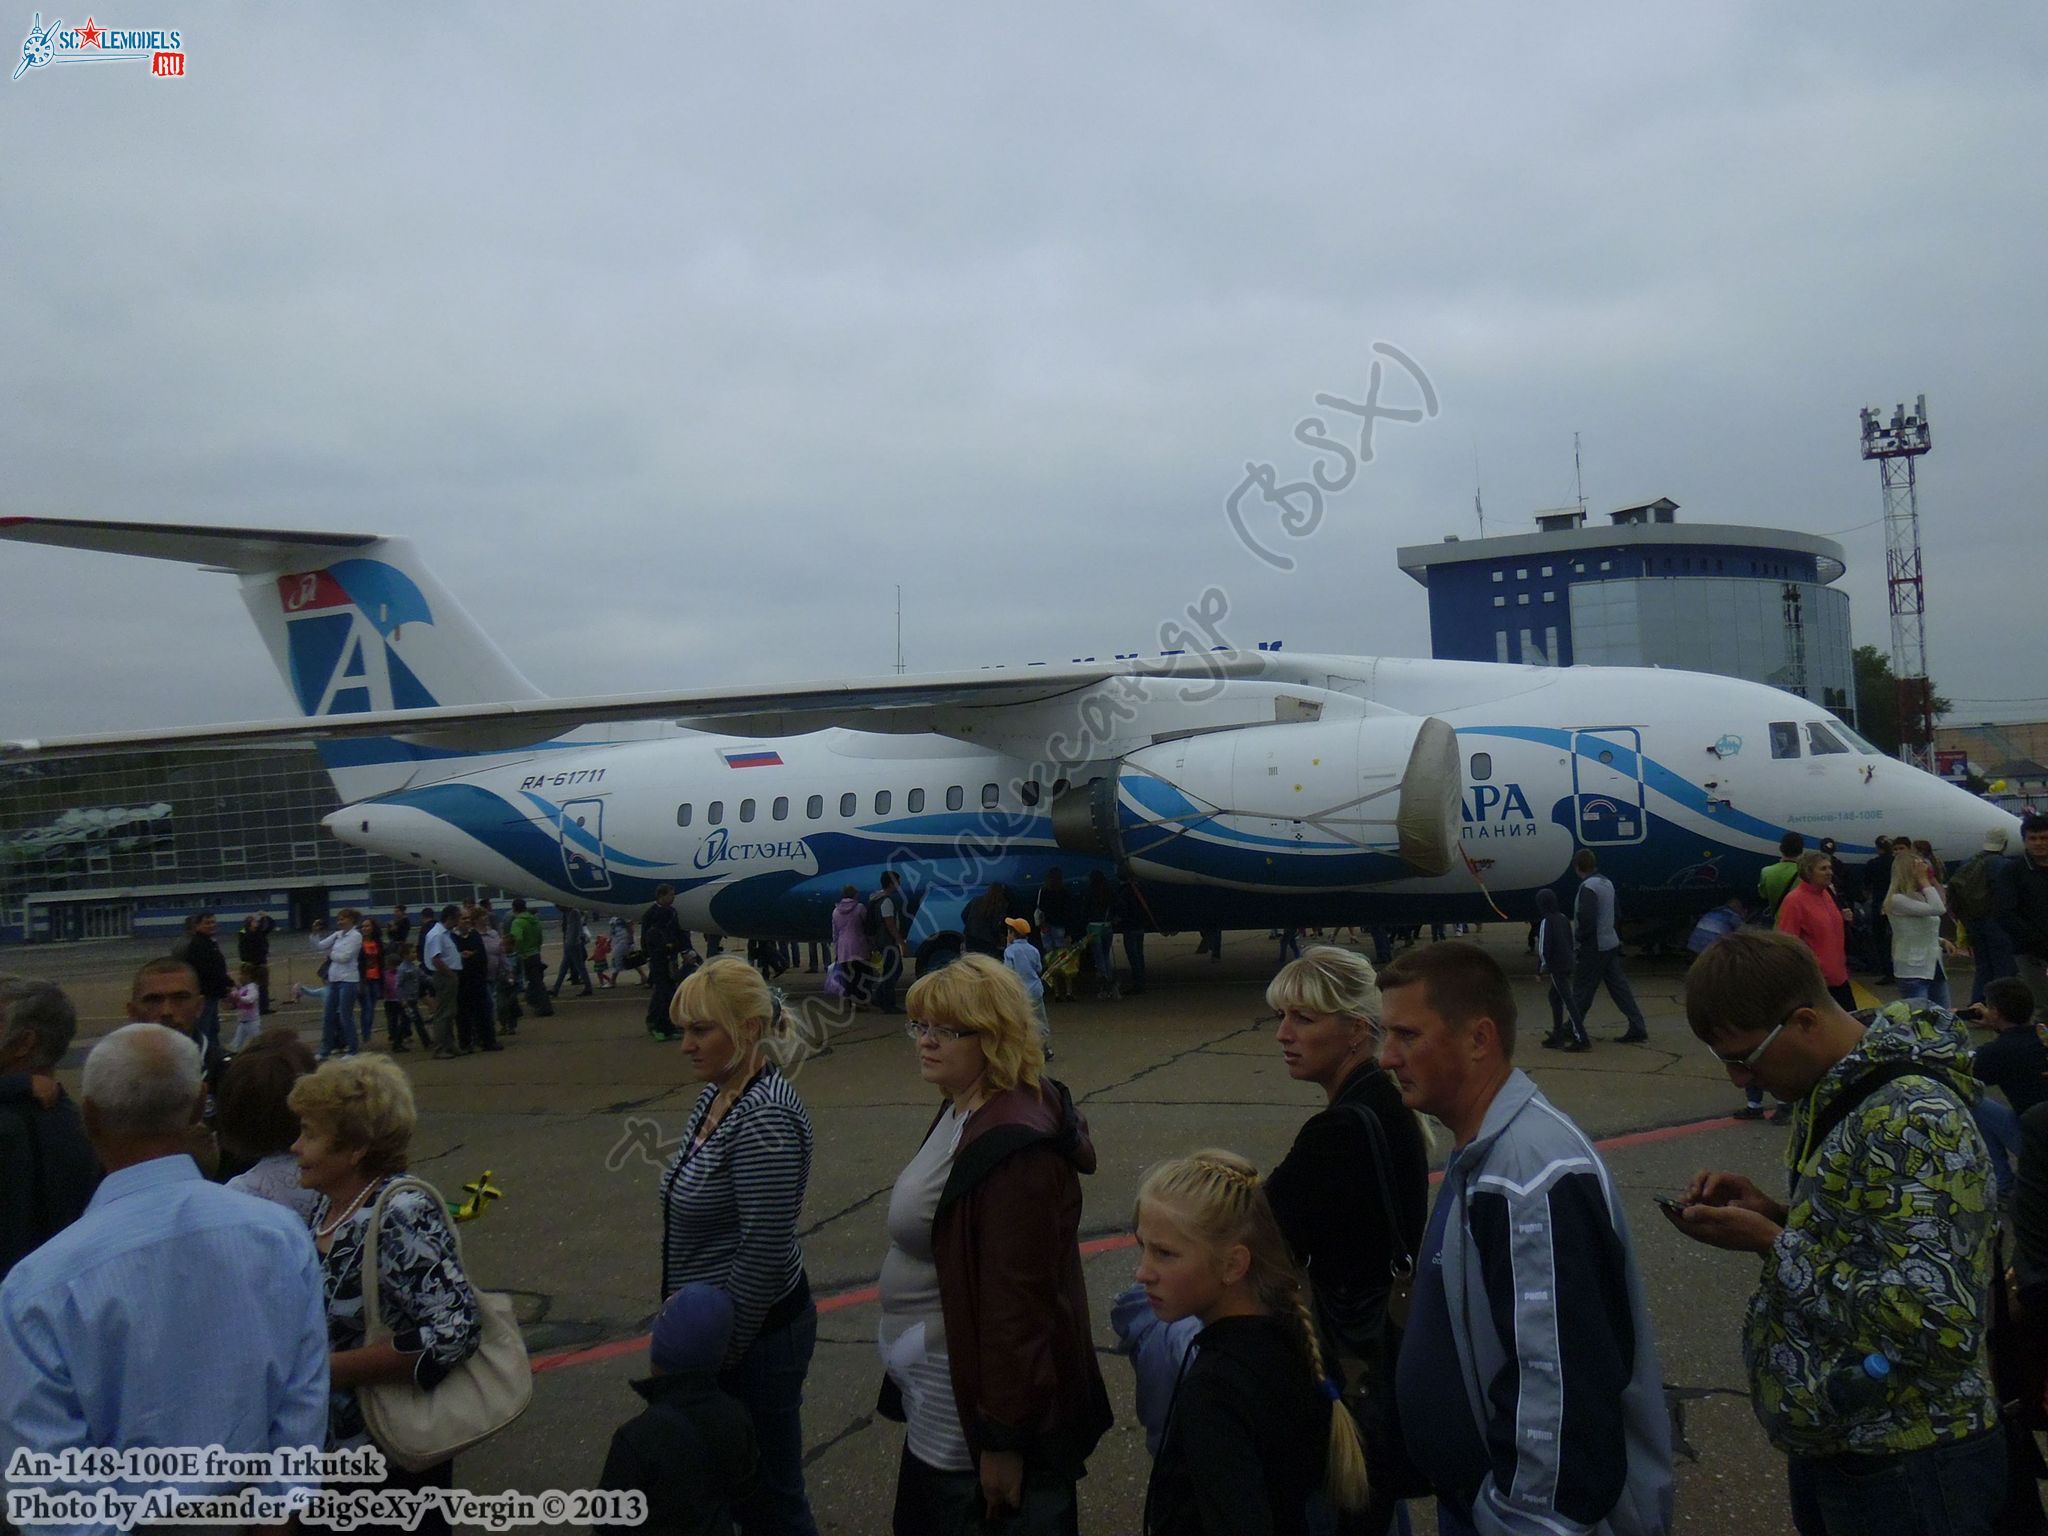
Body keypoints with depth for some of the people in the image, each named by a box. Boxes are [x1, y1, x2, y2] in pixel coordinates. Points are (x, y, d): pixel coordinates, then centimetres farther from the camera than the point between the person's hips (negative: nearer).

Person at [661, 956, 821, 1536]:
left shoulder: (763, 1118, -25)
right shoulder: (718, 1094, 3)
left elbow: (764, 1254, -25)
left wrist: (720, 1351, -16)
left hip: (757, 1336, -9)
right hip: (720, 1326, 9)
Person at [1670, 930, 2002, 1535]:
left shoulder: (1912, 1121, -25)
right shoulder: (1835, 1092, 2)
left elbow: (1937, 1323, -30)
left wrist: (1770, 1244, -24)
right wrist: (1773, 1214, -3)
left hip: (1905, 1473, -8)